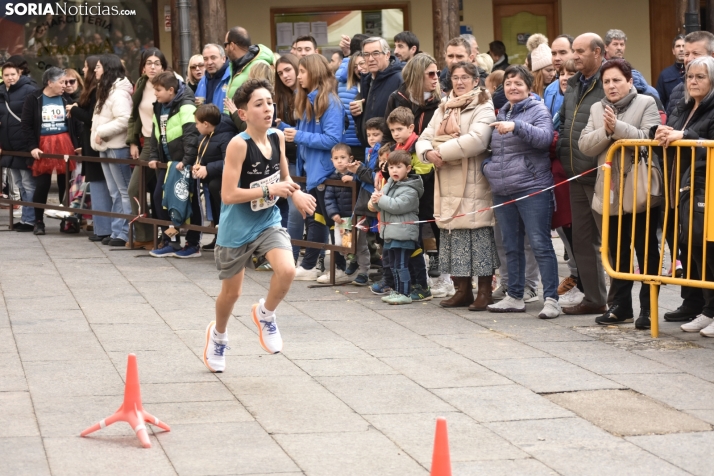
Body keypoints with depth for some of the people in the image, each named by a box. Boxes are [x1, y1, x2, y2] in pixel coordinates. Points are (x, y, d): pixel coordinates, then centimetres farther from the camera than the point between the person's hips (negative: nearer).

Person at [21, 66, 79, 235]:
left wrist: (77, 145, -2)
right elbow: (26, 125, -4)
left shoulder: (66, 100, 5)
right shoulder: (33, 99, -2)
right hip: (43, 146, -2)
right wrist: (32, 146, -12)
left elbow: (74, 124, 6)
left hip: (65, 145, 2)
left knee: (65, 184, 5)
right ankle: (38, 221, 11)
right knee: (42, 185, 0)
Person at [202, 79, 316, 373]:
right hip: (236, 228, -4)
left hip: (268, 222, 4)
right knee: (231, 292, 13)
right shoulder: (239, 145, -23)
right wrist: (269, 190, -27)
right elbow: (228, 195, -24)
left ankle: (265, 313, 9)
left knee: (287, 270, -22)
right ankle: (218, 334, 45)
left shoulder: (277, 138, -5)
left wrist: (296, 194, -9)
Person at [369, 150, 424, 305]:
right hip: (390, 233, 9)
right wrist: (376, 201, -10)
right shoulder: (389, 185, 14)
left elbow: (397, 206, -24)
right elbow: (378, 207, 13)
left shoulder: (410, 190, -12)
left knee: (401, 265, -9)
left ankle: (405, 293, -6)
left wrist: (381, 199, -13)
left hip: (403, 235, -9)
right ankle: (397, 291, 23)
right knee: (393, 265, 15)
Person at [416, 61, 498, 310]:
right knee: (453, 235, 8)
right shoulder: (443, 110, 19)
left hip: (474, 185, -7)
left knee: (479, 236, -6)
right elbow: (424, 139, 14)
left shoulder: (483, 109, -4)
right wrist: (429, 153, -10)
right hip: (448, 186, 7)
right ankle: (462, 290, 17)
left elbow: (476, 140, -21)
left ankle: (484, 291, 0)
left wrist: (441, 151, -16)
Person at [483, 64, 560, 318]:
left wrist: (516, 126, -33)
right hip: (503, 191, 8)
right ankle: (514, 297, 21)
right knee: (511, 246, 13)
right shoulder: (501, 114, 18)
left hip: (532, 189, -7)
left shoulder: (538, 110, -3)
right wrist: (488, 166, 7)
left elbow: (545, 137, -22)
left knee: (540, 244, -9)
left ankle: (551, 299, -9)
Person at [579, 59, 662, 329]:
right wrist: (605, 132, -15)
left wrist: (618, 127, -21)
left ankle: (648, 307, 5)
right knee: (617, 252, 11)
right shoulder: (597, 109, 12)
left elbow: (650, 139, -16)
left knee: (646, 251, 1)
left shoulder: (646, 104, -3)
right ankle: (620, 306, 18)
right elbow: (584, 145, 2)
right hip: (610, 191, 5)